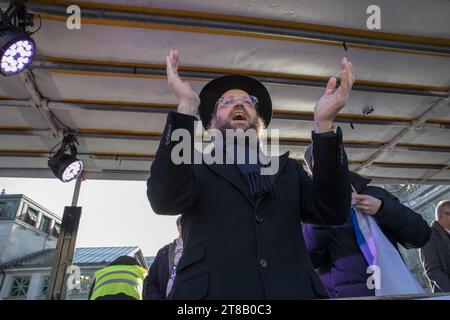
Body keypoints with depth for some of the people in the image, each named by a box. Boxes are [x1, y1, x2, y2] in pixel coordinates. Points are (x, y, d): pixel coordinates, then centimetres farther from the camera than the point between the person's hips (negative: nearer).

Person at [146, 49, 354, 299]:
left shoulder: (288, 169, 16)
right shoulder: (196, 167, 9)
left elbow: (333, 212, -1)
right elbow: (165, 201, -12)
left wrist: (324, 124, -10)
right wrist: (186, 107, -17)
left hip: (291, 290, 2)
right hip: (213, 290, -1)